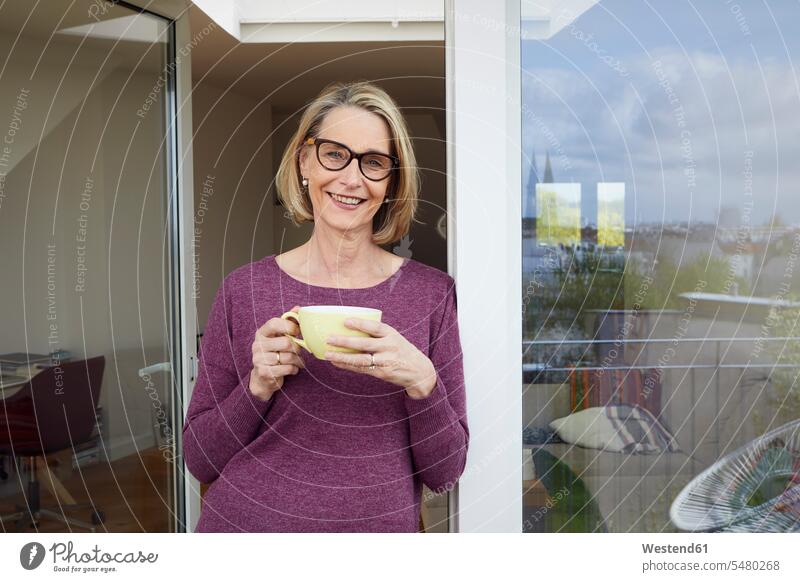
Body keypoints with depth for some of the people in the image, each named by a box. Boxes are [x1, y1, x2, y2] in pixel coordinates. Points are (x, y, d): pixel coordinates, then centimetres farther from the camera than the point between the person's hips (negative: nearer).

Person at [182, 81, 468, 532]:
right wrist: (258, 386, -19)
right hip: (244, 522, 0)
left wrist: (421, 381, -23)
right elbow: (200, 460, -3)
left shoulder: (431, 292, -7)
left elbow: (445, 473, -7)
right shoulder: (244, 289, -7)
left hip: (380, 526, 1)